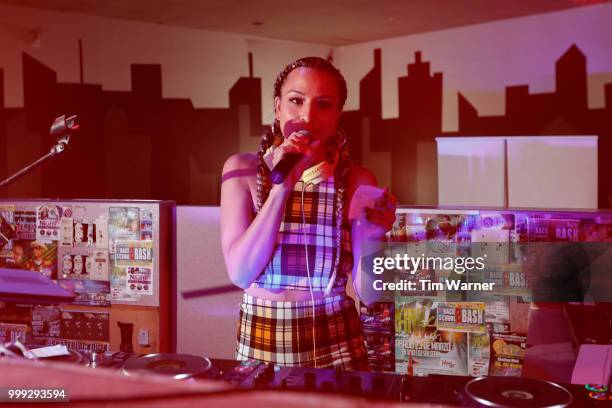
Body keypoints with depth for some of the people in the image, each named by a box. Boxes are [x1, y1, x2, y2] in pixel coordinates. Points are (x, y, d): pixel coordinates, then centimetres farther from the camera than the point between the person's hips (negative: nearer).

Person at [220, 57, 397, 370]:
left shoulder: (357, 181, -6)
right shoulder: (242, 169, -7)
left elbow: (367, 292, -6)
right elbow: (240, 273, -16)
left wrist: (370, 238, -25)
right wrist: (282, 187, -23)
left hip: (335, 342, 0)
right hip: (260, 339, 0)